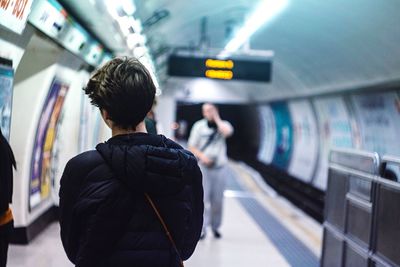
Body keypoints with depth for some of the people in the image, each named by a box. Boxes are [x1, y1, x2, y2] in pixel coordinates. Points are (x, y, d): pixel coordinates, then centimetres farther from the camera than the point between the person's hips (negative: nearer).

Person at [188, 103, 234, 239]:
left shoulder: (223, 124, 3)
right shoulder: (199, 126, 3)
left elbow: (227, 132, -22)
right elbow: (191, 147, 4)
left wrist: (217, 118, -10)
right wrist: (202, 156, -13)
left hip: (220, 168, 1)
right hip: (204, 167, -1)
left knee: (218, 199, 7)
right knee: (203, 198, -6)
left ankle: (215, 226, 21)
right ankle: (202, 228, -2)